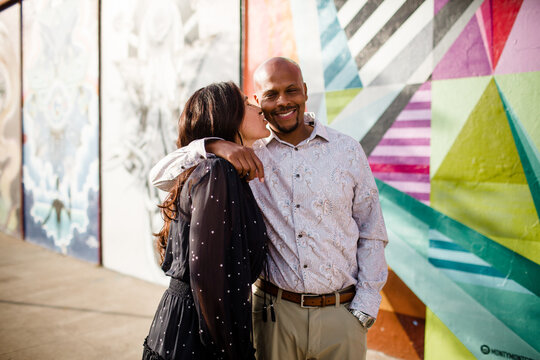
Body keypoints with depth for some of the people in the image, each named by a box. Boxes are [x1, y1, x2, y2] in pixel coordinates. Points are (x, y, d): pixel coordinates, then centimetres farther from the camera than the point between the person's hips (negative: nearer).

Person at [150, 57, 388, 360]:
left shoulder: (347, 150, 1)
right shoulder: (248, 155, -2)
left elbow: (372, 235, 5)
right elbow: (162, 176, -5)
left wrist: (365, 307, -1)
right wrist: (213, 146, -21)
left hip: (341, 314, 1)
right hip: (275, 314, 0)